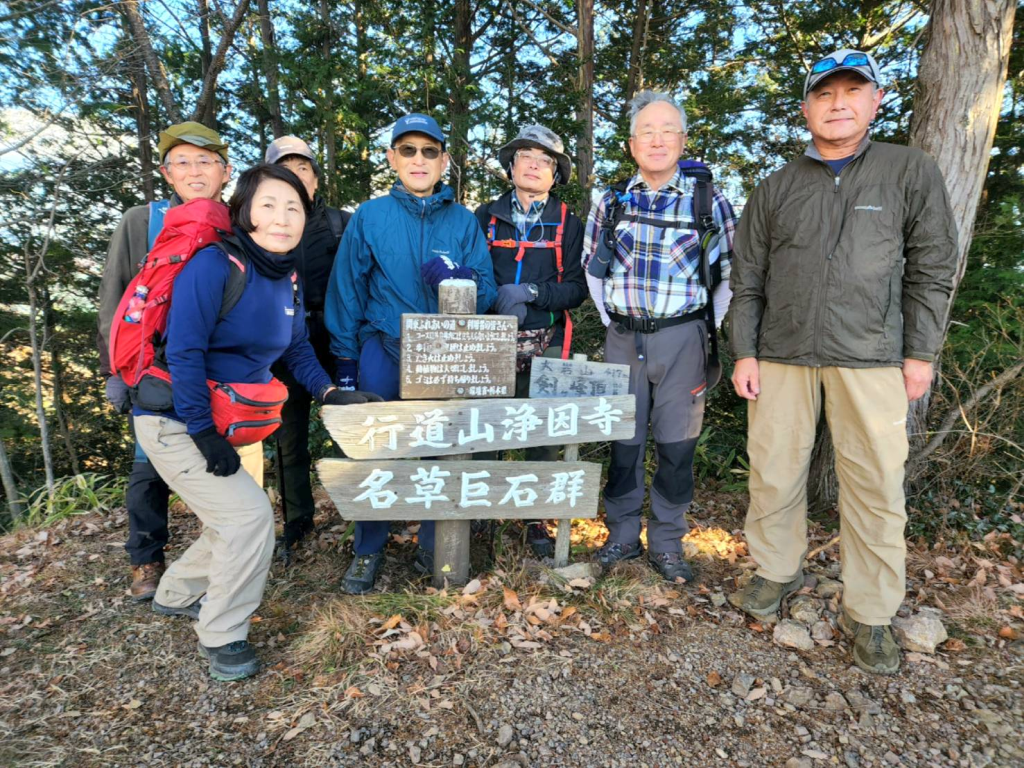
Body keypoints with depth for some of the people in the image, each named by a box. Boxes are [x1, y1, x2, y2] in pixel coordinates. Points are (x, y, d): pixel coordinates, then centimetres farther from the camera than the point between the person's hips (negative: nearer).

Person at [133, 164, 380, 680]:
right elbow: (184, 353, -24)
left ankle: (176, 594, 44)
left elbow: (297, 350, 10)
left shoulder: (288, 280, 2)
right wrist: (205, 433, -23)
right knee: (249, 514, -12)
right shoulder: (214, 265, -21)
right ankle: (220, 636, 10)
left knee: (235, 520, 18)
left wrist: (330, 393, -3)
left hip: (233, 421, 8)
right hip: (176, 424, -8)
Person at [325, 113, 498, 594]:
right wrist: (345, 360, 3)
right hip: (384, 350, -1)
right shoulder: (369, 217, 4)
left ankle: (434, 549, 23)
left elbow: (487, 293, 2)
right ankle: (368, 551, 21)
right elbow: (346, 291, 4)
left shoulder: (464, 221, 7)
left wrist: (459, 279, -20)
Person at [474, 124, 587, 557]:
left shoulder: (568, 224, 9)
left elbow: (577, 287, 0)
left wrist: (530, 292, -15)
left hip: (545, 345, 0)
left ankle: (537, 523, 18)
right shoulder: (487, 217, 11)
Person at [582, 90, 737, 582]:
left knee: (676, 442, 3)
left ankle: (667, 542, 19)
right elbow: (592, 268, 15)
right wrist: (611, 318, 9)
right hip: (623, 338, 2)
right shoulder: (612, 202, 7)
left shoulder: (709, 201, 1)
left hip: (681, 338, -2)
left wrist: (707, 326, 1)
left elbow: (731, 274, 5)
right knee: (622, 440, 7)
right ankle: (622, 533, 23)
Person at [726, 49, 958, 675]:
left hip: (872, 359, -1)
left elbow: (933, 268, 6)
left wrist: (921, 353, -1)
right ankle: (778, 572, 27)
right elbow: (748, 278, 10)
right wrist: (745, 353, 3)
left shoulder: (911, 172, 7)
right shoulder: (777, 188, 11)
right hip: (782, 357, 2)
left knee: (877, 485, 0)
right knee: (774, 472, 5)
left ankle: (871, 614, 16)